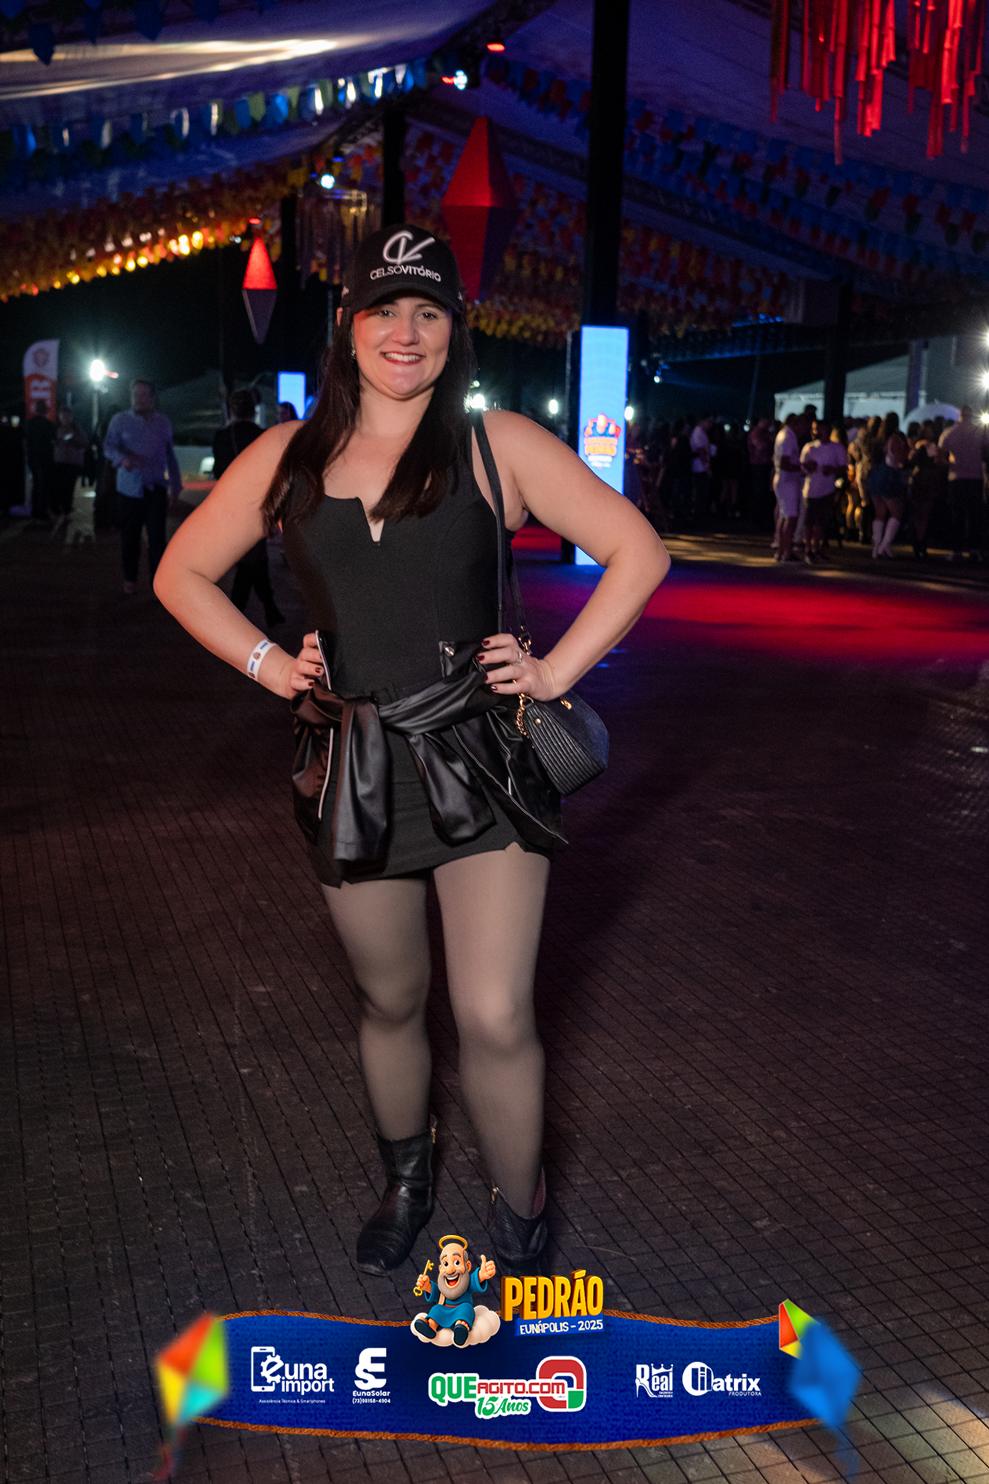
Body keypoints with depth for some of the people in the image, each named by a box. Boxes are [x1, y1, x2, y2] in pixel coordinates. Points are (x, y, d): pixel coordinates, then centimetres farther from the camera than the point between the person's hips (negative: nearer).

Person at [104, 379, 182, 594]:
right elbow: (109, 446, -9)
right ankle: (130, 578, 22)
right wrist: (122, 458, -31)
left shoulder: (163, 422, 10)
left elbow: (170, 454, 15)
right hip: (129, 488, -1)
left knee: (157, 536, -8)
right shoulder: (120, 420, 1)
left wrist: (176, 483, 13)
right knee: (130, 536, 6)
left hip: (156, 488, 1)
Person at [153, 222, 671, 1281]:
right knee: (388, 1002, 17)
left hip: (480, 762, -2)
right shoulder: (288, 457, 7)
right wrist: (268, 665, 5)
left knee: (494, 1017, -4)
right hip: (352, 773, 3)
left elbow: (637, 552, 1)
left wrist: (556, 670, -5)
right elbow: (181, 574, 16)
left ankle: (520, 1223, 20)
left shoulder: (496, 447, 0)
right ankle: (405, 1182, 41)